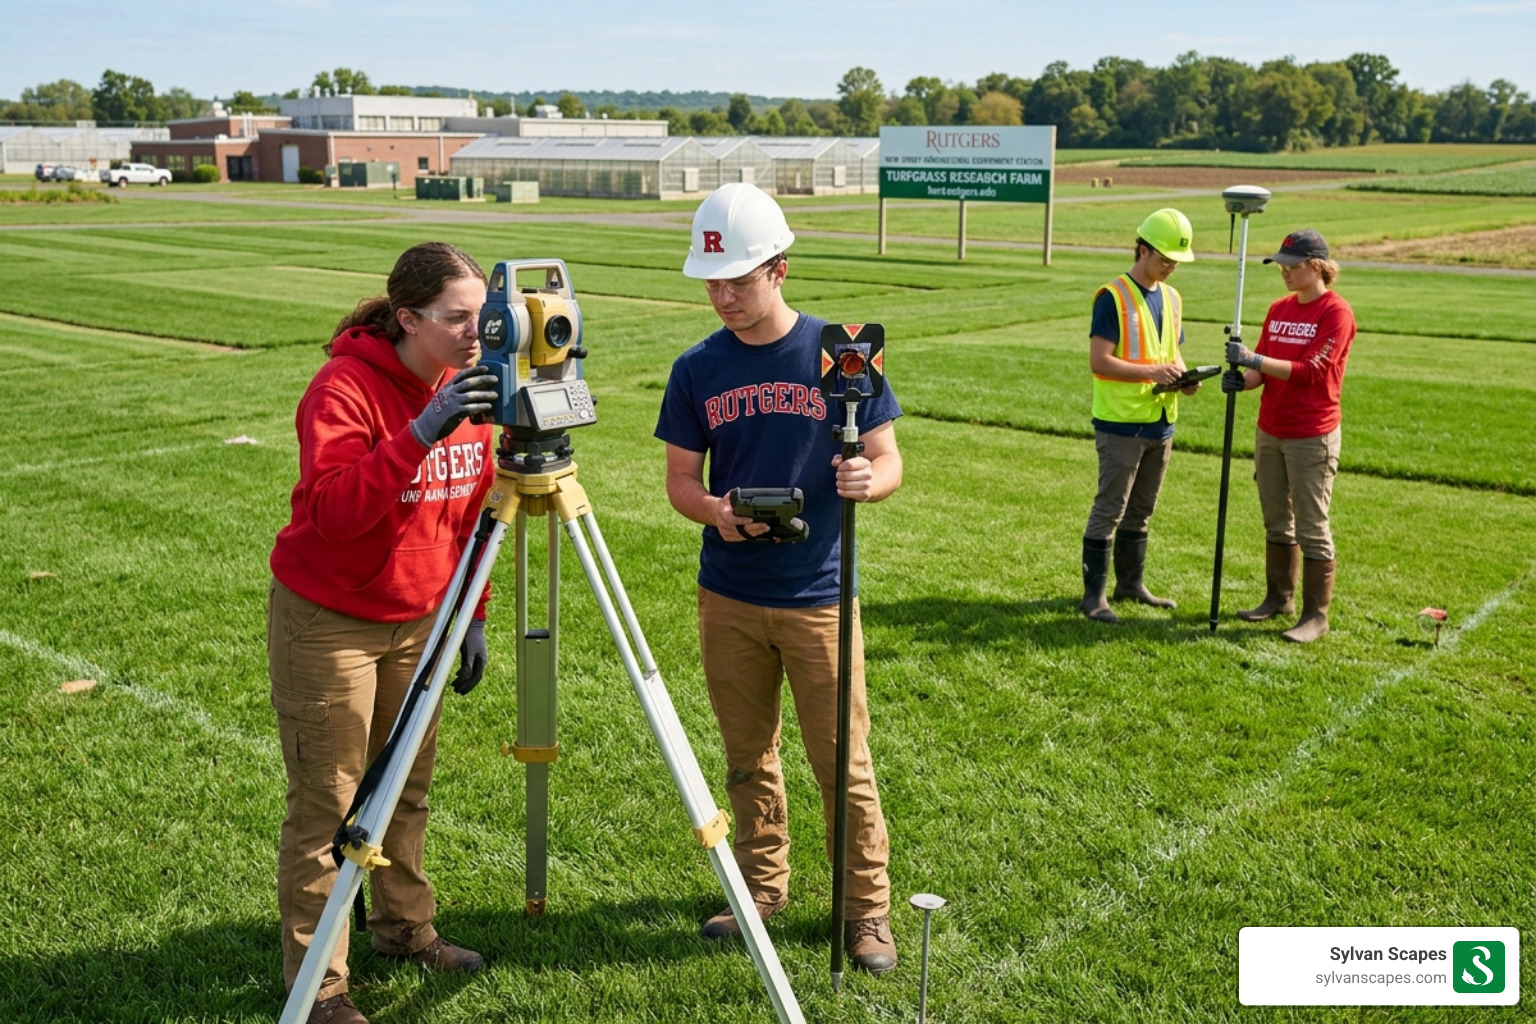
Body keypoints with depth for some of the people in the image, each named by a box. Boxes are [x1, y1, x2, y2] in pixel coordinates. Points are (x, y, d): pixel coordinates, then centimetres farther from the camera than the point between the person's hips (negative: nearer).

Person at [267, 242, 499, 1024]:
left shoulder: (467, 389, 0)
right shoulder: (344, 388, -21)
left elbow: (470, 514, 9)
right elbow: (332, 510, -34)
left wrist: (472, 616, 7)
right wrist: (419, 434, -42)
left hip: (418, 619, 6)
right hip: (328, 623, -6)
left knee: (408, 787, 18)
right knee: (326, 805, 1)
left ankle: (405, 929, 37)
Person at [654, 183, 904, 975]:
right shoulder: (698, 369, 1)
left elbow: (889, 461, -1)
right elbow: (680, 478, 6)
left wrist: (866, 479, -25)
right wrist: (713, 511, -16)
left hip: (819, 596, -3)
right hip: (728, 597, 3)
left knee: (842, 760, 2)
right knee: (748, 755, 15)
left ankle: (866, 908, 18)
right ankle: (762, 886, 33)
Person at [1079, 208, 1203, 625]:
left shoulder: (1172, 298, 13)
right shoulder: (1113, 297, -11)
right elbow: (1099, 361, -17)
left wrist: (1181, 374, 0)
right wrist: (1151, 372, -23)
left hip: (1161, 423, 8)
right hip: (1121, 423, -7)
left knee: (1140, 511, 15)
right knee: (1109, 509, -4)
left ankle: (1131, 583, 26)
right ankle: (1094, 594, 2)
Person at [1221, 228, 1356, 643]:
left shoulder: (1336, 312, -10)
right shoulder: (1279, 309, 12)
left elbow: (1310, 370, -20)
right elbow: (1264, 369, 12)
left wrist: (1254, 359, -26)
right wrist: (1242, 379, -10)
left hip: (1312, 436, -7)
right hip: (1269, 431, 7)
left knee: (1312, 528, -1)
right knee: (1276, 523, 16)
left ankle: (1316, 614, 6)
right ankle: (1279, 598, 29)